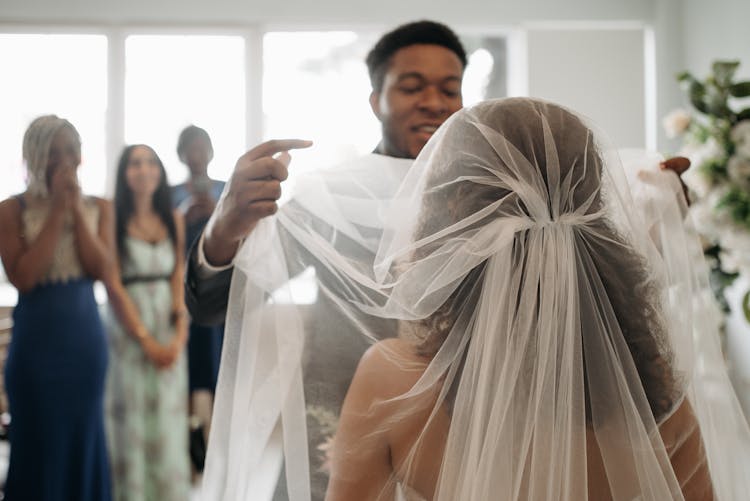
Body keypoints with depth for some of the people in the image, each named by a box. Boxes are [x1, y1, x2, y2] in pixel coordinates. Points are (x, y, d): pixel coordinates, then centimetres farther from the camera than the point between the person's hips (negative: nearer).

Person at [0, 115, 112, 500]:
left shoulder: (98, 208, 4)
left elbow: (102, 269, -7)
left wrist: (76, 210, -12)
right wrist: (57, 213, -17)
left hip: (86, 334, 3)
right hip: (37, 337, -3)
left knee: (84, 438, 13)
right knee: (39, 441, 5)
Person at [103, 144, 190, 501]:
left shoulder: (174, 220, 7)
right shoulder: (114, 220, -7)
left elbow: (178, 279, 3)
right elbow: (114, 286, -10)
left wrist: (179, 336, -8)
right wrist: (146, 340, -12)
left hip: (169, 328, 4)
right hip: (128, 327, -4)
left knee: (169, 416, 9)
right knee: (133, 415, 1)